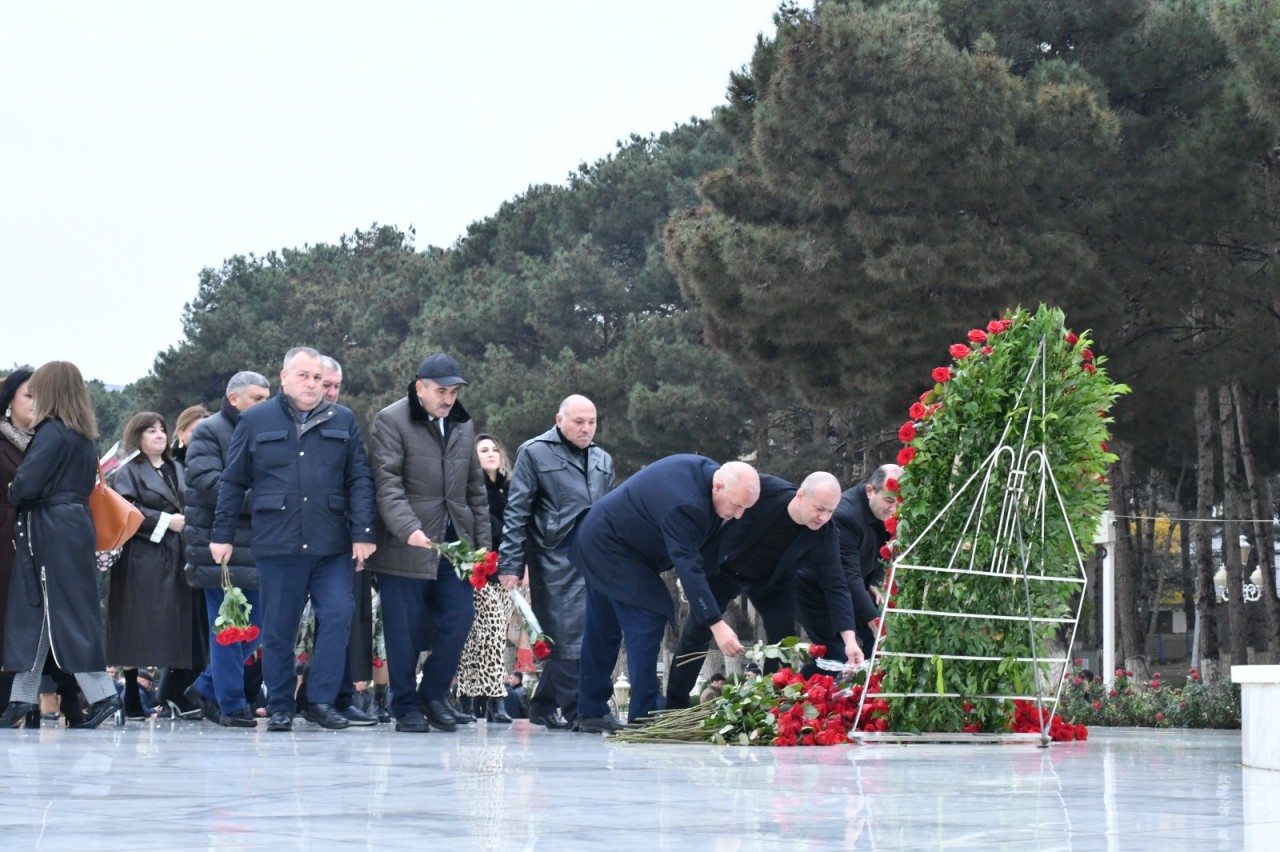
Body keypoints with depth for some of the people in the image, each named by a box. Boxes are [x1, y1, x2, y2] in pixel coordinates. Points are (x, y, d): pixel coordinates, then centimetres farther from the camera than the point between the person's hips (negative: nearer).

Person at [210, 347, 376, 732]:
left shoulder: (342, 421, 10)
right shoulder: (255, 421, 6)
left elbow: (360, 480, 7)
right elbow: (233, 482, 8)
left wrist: (362, 533, -3)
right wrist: (222, 535, 5)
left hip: (332, 544, 1)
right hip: (277, 544, -1)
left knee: (337, 615, -10)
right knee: (278, 628, 4)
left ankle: (320, 700, -1)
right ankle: (280, 707, 13)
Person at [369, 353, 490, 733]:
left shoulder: (463, 424, 16)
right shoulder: (390, 421, -4)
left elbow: (475, 487, 19)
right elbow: (388, 483, -14)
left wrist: (482, 541, 12)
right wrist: (409, 529, -27)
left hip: (455, 541, 6)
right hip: (406, 546, -6)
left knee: (459, 618, 1)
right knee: (405, 628, -1)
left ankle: (433, 695, 16)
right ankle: (406, 708, 8)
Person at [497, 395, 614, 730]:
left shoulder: (603, 460, 18)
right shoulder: (535, 453, -1)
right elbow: (517, 513, -4)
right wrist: (510, 564, -9)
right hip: (556, 562, -6)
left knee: (561, 639, 7)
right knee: (570, 637, -8)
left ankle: (544, 708, 15)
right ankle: (578, 710, -5)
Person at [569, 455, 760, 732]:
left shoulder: (705, 470, -5)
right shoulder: (684, 505, -35)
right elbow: (688, 568, -38)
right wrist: (717, 625, -41)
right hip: (611, 548, -10)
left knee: (603, 631, 15)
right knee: (647, 622, -15)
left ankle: (591, 714, 23)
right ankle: (642, 718, -15)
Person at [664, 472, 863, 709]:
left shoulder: (825, 536, -28)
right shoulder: (763, 489, -35)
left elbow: (835, 586, -27)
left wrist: (849, 638, -38)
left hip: (771, 582, 2)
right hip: (723, 569, -2)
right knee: (695, 634, 0)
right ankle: (674, 710, 11)